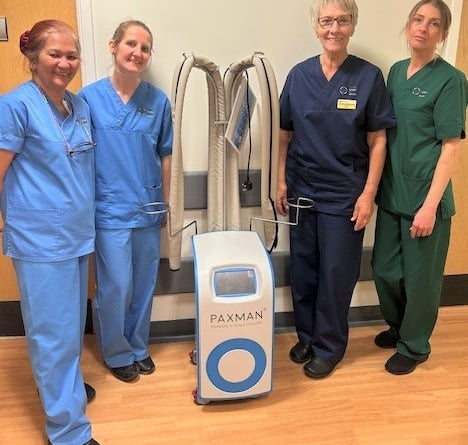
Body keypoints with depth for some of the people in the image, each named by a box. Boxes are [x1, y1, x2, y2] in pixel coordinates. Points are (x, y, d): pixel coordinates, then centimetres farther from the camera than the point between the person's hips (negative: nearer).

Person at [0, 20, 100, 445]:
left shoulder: (79, 105, 8)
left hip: (78, 232, 7)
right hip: (41, 238, -7)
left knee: (72, 323, 20)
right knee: (55, 331, 0)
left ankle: (64, 383, 43)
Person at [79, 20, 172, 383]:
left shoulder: (158, 100, 1)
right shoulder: (89, 97, -6)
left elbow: (165, 155, 8)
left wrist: (165, 202, 10)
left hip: (148, 209, 3)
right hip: (110, 209, -3)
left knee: (144, 285, 14)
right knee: (116, 286, 2)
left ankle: (139, 347, 34)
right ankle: (117, 354, 25)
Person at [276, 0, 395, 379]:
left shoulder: (369, 77, -5)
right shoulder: (299, 75, 3)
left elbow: (377, 140, -5)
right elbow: (285, 134, 8)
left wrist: (368, 194, -9)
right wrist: (282, 182, 4)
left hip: (344, 194, -3)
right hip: (303, 190, 3)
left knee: (337, 273, 6)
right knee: (303, 269, 13)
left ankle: (329, 347, 24)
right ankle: (306, 336, 32)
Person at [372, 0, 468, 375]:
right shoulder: (397, 71, 9)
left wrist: (430, 205, -18)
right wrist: (376, 186, 10)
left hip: (424, 196, -6)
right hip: (392, 192, 6)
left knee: (420, 275, 8)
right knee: (385, 268, 15)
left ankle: (415, 346, 28)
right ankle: (397, 326, 41)